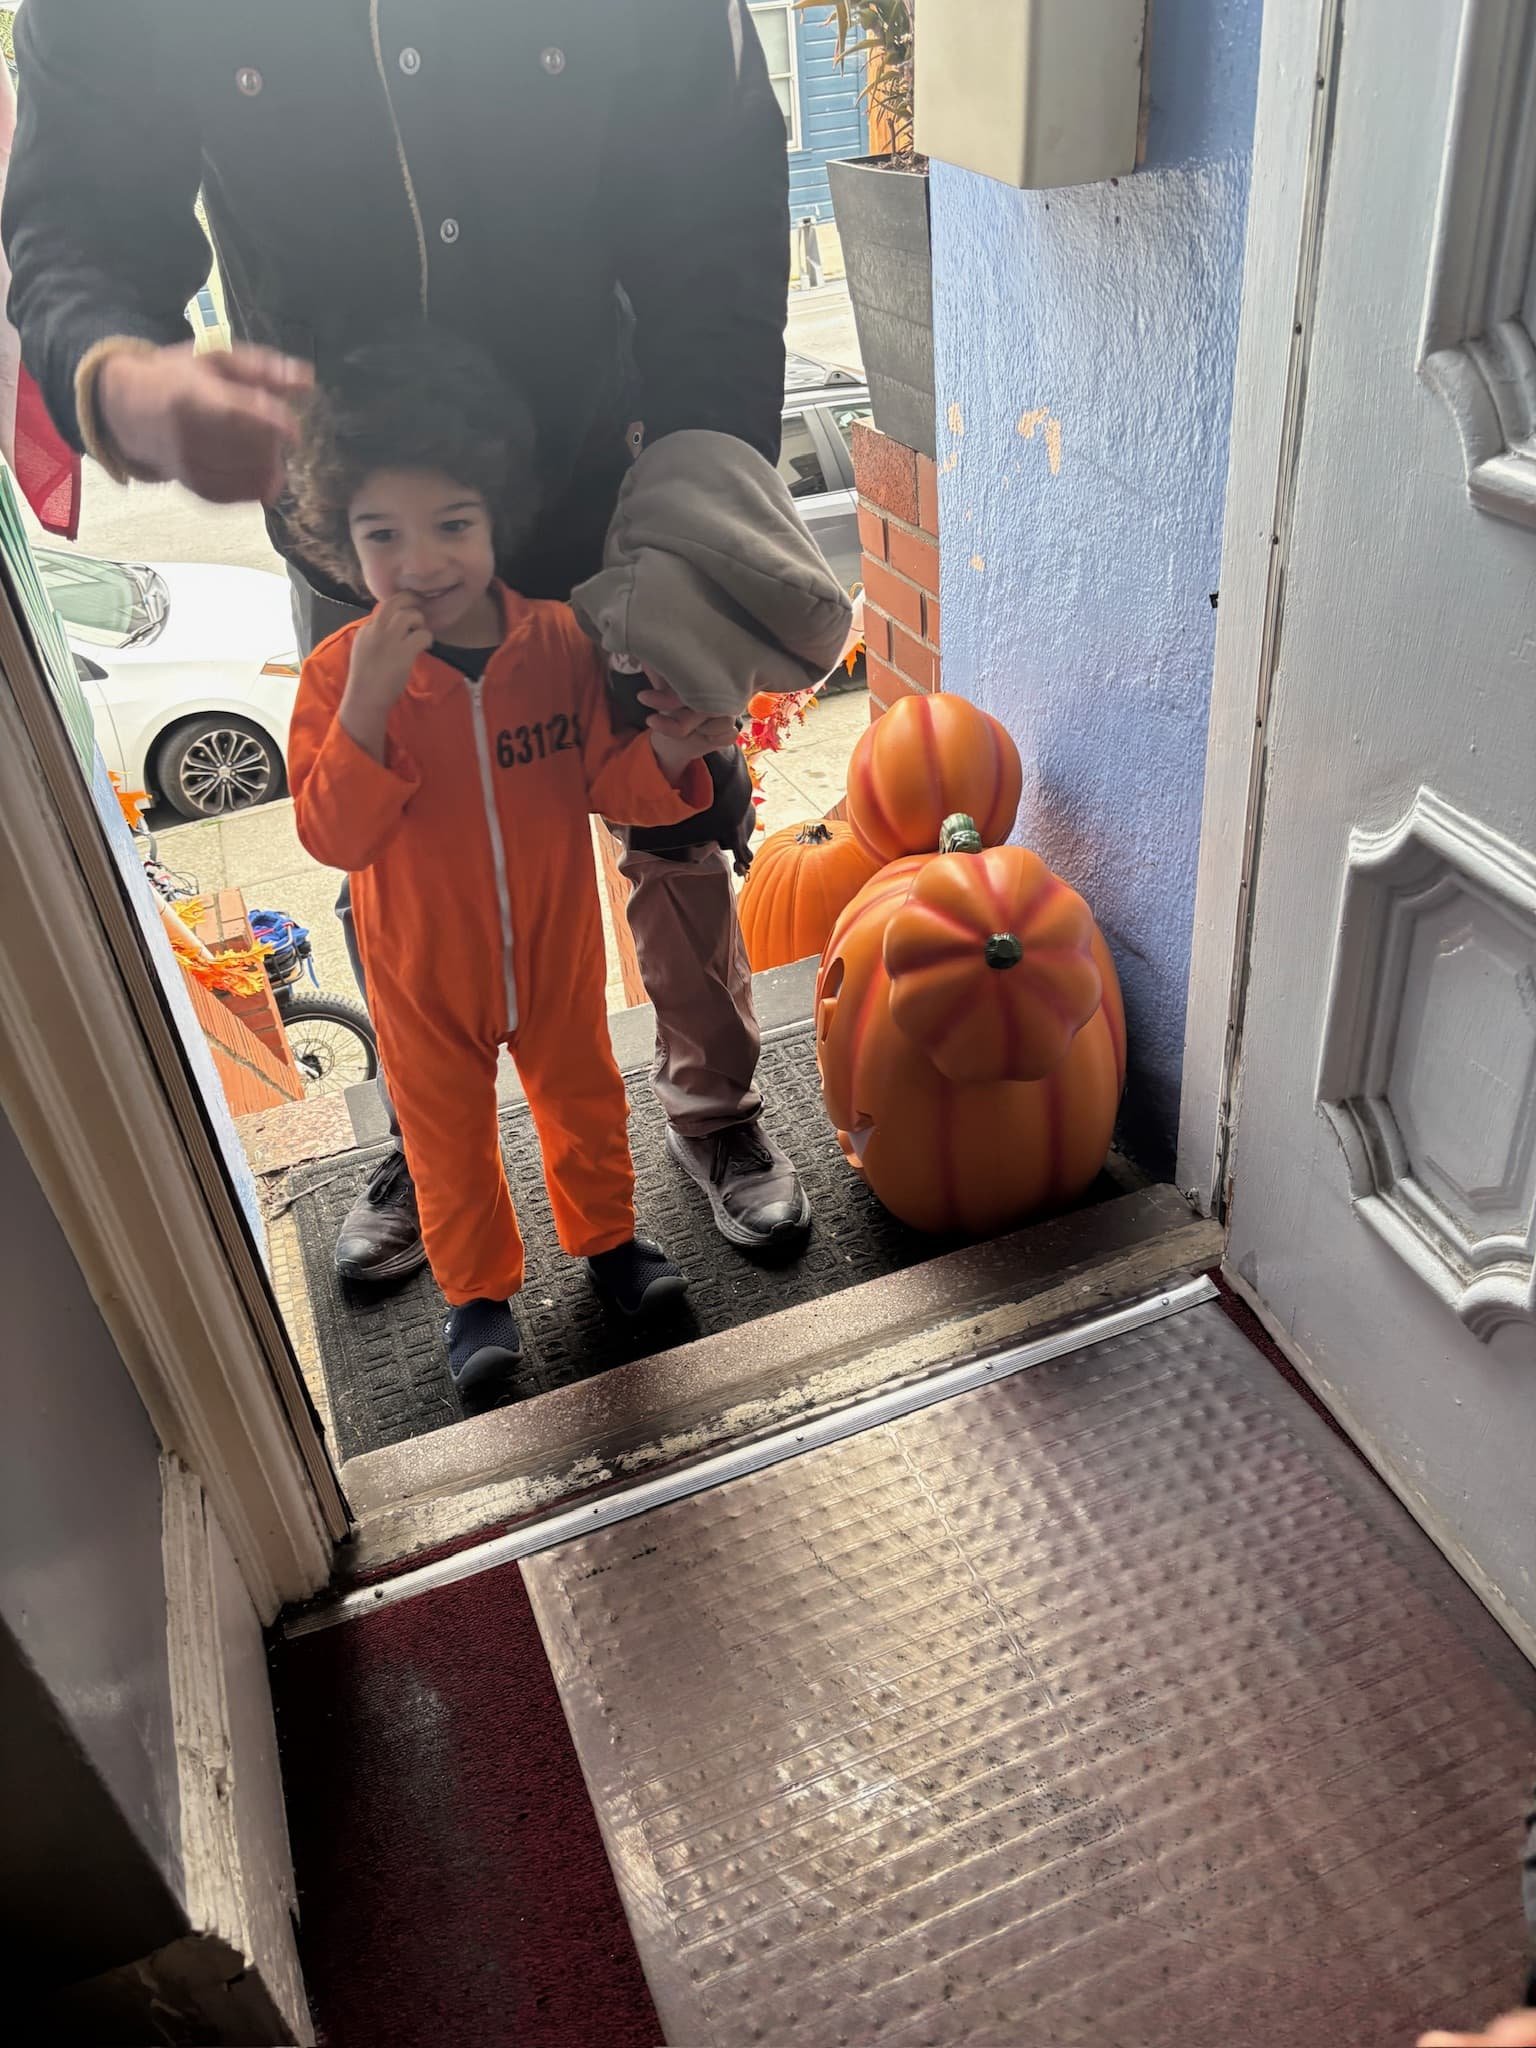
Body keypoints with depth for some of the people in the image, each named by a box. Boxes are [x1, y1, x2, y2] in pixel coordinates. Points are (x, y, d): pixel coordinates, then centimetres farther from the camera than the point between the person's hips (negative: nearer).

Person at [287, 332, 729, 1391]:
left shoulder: (558, 641, -15)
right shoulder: (341, 671, -20)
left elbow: (606, 785, -7)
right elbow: (335, 836, -25)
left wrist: (664, 755, -29)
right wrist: (370, 697, -37)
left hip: (555, 944, 2)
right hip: (424, 968, -1)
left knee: (582, 1096, 23)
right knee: (450, 1133, 18)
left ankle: (606, 1232, 51)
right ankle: (478, 1286, 43)